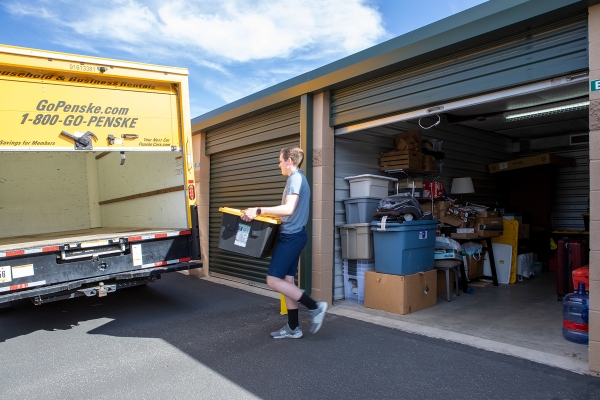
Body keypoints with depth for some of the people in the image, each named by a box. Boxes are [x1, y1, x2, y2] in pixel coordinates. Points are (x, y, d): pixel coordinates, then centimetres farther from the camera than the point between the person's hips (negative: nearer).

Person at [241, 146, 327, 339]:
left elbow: (289, 209, -25)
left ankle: (315, 306, -1)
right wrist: (266, 213, 26)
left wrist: (258, 211, -27)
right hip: (294, 235, 10)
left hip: (291, 236, -10)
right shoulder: (300, 178, 19)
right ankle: (293, 328, 17)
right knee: (286, 281, 11)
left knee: (273, 280, -8)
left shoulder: (295, 178, -12)